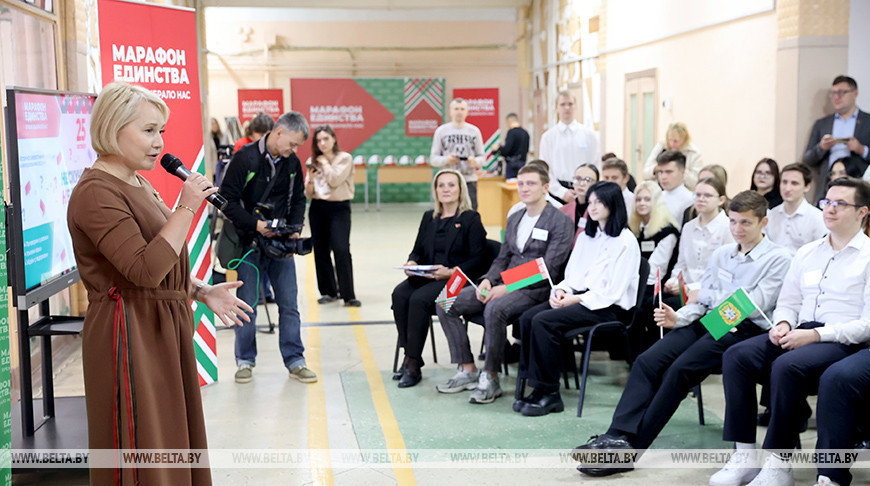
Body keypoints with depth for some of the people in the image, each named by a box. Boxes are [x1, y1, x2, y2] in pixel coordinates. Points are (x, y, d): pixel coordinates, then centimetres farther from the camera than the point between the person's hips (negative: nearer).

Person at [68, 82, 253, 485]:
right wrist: (185, 209, -23)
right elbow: (146, 270, -26)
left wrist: (201, 291, 11)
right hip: (130, 334, -10)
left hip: (164, 329, 10)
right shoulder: (97, 193, -17)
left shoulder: (139, 185, 15)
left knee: (171, 439, 16)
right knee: (142, 447, -1)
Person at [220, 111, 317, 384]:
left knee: (289, 305, 4)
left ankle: (295, 361, 12)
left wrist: (294, 229, -1)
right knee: (247, 306, 3)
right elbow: (227, 200, -12)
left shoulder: (292, 163, 4)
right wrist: (255, 224, -18)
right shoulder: (246, 158, -12)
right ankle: (245, 361, 16)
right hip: (250, 243, -4)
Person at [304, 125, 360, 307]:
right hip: (317, 208, 4)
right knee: (320, 251, 5)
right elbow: (308, 194, 10)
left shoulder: (345, 158, 0)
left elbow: (335, 181, -15)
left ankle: (348, 294, -11)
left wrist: (325, 163, -3)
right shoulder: (313, 162, 10)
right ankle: (328, 291, 18)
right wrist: (310, 181, -10)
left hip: (339, 208, -4)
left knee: (341, 250, -14)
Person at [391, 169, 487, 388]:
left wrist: (451, 272, -20)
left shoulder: (471, 219, 2)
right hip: (426, 276, 6)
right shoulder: (429, 218, 21)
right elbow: (418, 250, 20)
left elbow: (477, 259, -5)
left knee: (419, 299, -31)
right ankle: (409, 357, -20)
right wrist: (411, 263, -5)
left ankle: (413, 364, -25)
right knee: (399, 294, -25)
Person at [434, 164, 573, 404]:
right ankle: (467, 370, -3)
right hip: (505, 285, 8)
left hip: (535, 290, -8)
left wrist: (507, 287, -20)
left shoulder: (560, 221, -6)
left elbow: (548, 269, -14)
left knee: (495, 309, -37)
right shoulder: (514, 219, 19)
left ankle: (490, 378, -22)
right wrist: (487, 281, -2)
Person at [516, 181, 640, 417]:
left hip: (608, 307, -8)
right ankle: (537, 386, -15)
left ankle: (549, 393, -17)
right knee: (527, 317, -17)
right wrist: (560, 291, -1)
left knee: (543, 321, -27)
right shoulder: (586, 237, 19)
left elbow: (613, 291, -12)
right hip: (578, 297, 8)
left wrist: (575, 300, -15)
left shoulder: (625, 242, -6)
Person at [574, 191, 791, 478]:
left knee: (681, 369, -28)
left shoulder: (778, 258, 2)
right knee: (648, 360, -19)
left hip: (743, 330, -6)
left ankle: (631, 447, -26)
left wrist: (713, 296, 3)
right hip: (706, 322, 6)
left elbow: (754, 306, -8)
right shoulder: (721, 254, 22)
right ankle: (618, 435, -28)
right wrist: (678, 318, 1)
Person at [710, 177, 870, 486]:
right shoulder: (806, 253, 19)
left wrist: (817, 334, -17)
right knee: (736, 356, -19)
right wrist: (783, 324, -3)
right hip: (799, 334, 6)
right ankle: (745, 456, -18)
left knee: (786, 365, -35)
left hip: (842, 342, -6)